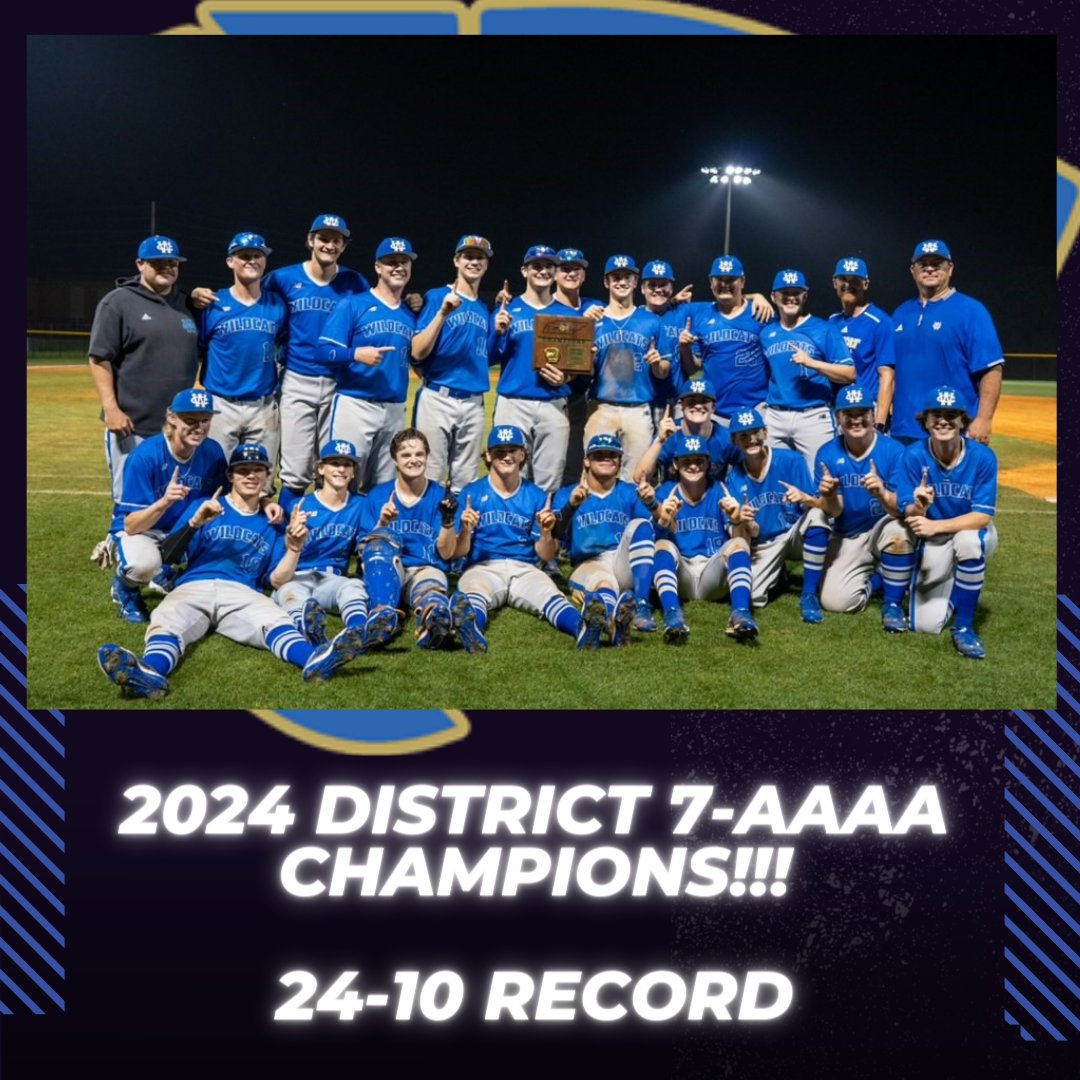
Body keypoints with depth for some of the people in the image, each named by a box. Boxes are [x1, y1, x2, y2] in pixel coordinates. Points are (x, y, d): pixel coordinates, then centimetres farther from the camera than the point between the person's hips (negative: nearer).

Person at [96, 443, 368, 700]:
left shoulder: (272, 524, 24)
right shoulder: (205, 507, 19)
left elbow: (277, 580, 15)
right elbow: (171, 555, 5)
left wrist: (294, 548, -2)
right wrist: (195, 523, -12)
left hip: (243, 593, 1)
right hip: (193, 588, -1)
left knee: (276, 622, -33)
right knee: (167, 622, -36)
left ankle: (315, 661, -65)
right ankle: (151, 673, -69)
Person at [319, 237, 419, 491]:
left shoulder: (411, 315, 15)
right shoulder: (352, 305, 0)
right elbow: (325, 351, -6)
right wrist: (357, 354, -23)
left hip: (396, 410, 5)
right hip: (355, 405, -5)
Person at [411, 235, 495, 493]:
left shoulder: (485, 308, 17)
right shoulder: (436, 297, 1)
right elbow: (418, 352, -10)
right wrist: (443, 312, -17)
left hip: (474, 403, 5)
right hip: (437, 399, -5)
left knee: (465, 483, 7)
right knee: (429, 479, -7)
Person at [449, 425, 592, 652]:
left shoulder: (536, 496, 14)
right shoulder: (472, 493, 10)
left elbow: (546, 557, 12)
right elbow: (458, 553, 7)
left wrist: (546, 533, -9)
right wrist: (466, 531, -15)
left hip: (524, 570, 1)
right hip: (482, 568, -1)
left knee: (551, 597, -33)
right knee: (473, 598, -37)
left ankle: (582, 628, -63)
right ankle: (470, 628, -71)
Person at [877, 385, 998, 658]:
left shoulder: (983, 457, -19)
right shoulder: (914, 455, -17)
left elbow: (982, 516, -23)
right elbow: (908, 513, -19)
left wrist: (936, 526, -37)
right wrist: (918, 507, -44)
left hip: (968, 531, -1)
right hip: (930, 543, 1)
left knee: (968, 541, -37)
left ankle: (964, 626, -18)